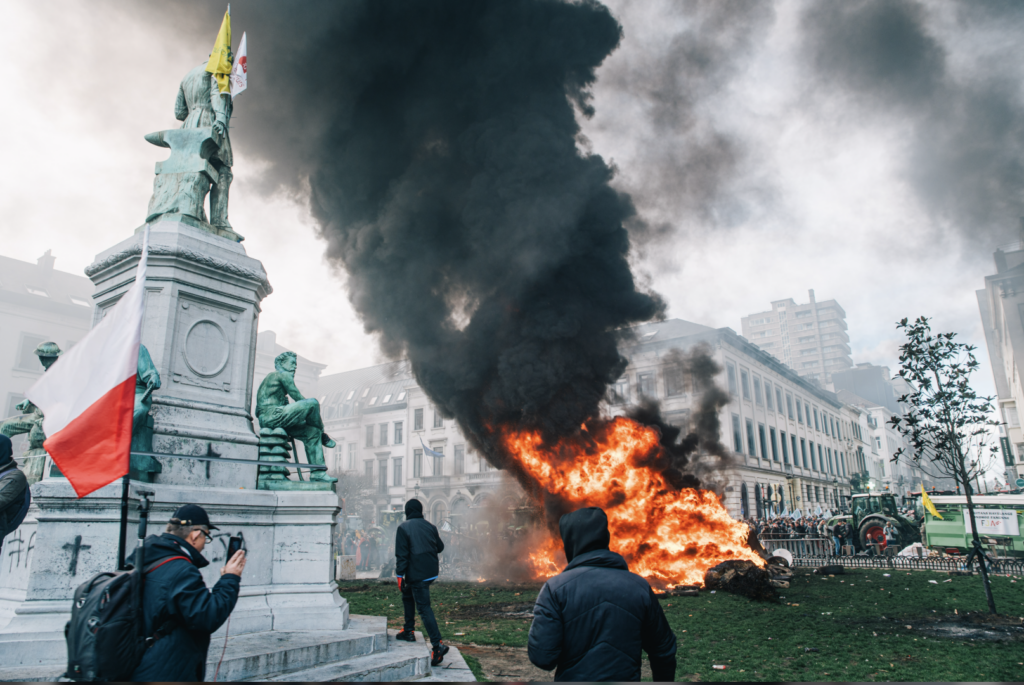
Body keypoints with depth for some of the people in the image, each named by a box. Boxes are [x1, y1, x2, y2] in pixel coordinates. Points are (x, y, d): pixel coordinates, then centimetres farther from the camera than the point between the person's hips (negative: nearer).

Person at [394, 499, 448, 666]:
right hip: (431, 572, 7)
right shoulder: (430, 526, 6)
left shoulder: (403, 528, -10)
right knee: (407, 595, 27)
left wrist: (399, 575, -10)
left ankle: (437, 645, -15)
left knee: (424, 608, -7)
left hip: (416, 574, -7)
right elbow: (440, 547, 15)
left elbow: (401, 554, -14)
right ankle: (408, 631, 33)